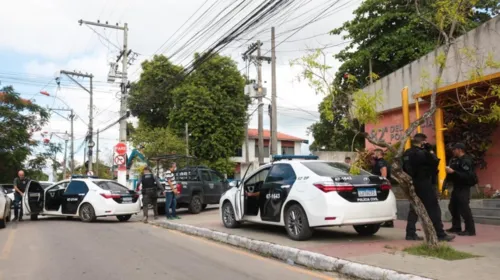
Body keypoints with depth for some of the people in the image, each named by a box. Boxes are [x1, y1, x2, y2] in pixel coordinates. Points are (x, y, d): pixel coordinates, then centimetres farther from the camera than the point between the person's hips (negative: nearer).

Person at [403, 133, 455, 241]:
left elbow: (404, 168, 13)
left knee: (414, 209, 12)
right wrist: (430, 151, -3)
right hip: (424, 185, -8)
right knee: (433, 209, -2)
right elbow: (435, 162, -12)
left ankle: (410, 233, 11)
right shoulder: (422, 153, -16)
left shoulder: (406, 154, 9)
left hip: (413, 184, 8)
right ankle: (440, 234, 1)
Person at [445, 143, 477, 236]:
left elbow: (466, 175, -25)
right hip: (457, 187, 10)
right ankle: (456, 227, 22)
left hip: (464, 188, -10)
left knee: (464, 208, -11)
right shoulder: (455, 160, 13)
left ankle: (470, 229, -7)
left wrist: (453, 172, -27)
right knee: (453, 207, 13)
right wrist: (449, 172, 7)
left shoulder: (466, 161, -15)